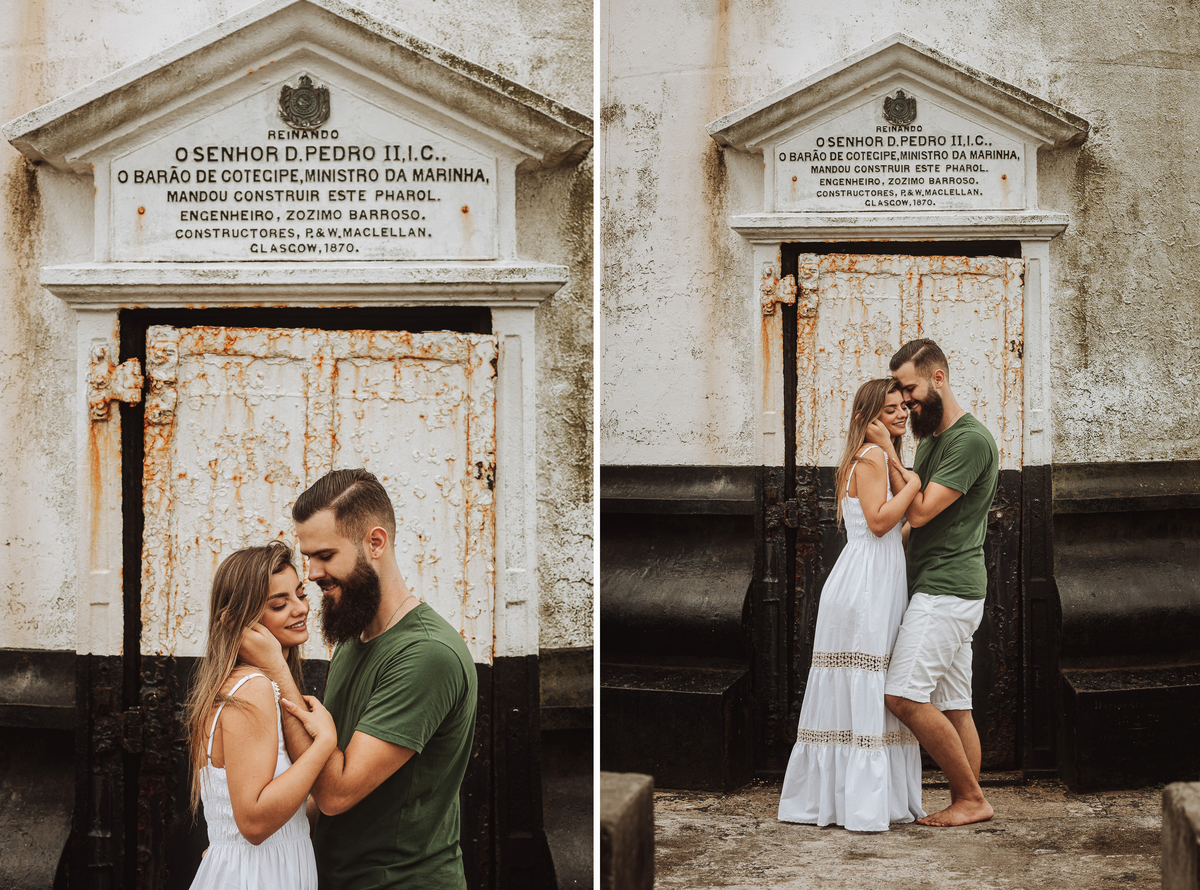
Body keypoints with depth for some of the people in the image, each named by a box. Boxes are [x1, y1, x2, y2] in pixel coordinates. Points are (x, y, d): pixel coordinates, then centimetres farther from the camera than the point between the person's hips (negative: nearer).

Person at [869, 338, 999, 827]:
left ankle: (971, 797, -5)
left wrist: (888, 454, -12)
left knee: (905, 696, -13)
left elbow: (919, 511, -17)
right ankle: (966, 803, 9)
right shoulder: (929, 437, 18)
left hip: (947, 589, -10)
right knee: (953, 705, 7)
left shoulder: (971, 439, -13)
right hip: (937, 588, 10)